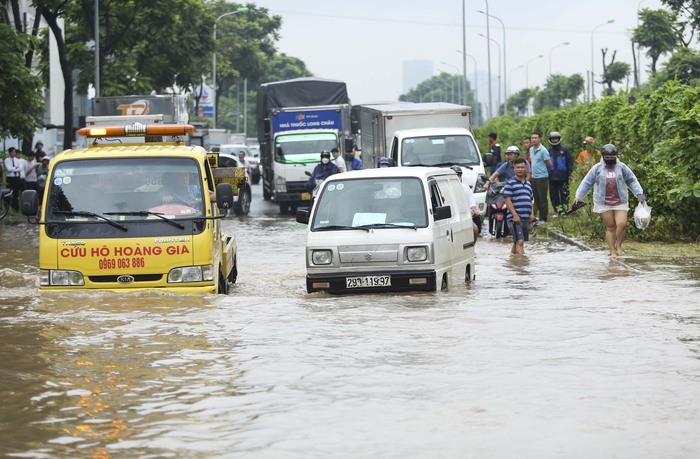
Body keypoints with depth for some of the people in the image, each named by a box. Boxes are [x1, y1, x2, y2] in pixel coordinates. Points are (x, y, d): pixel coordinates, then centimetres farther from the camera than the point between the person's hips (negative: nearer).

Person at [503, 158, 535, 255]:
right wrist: (515, 215, -18)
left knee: (517, 242, 13)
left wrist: (532, 213, 6)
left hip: (526, 218, 7)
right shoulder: (510, 183, -2)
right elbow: (507, 200, -10)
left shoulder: (528, 184, 19)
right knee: (519, 241, -16)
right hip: (515, 218, -7)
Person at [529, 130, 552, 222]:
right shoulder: (531, 150, 11)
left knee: (543, 199, -3)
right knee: (536, 199, 12)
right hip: (534, 177, 8)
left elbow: (549, 164, -7)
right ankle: (538, 217, 19)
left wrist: (542, 170, 6)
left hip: (542, 178, -8)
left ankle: (544, 218, 2)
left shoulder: (543, 150, -13)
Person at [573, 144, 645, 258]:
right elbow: (586, 183, 9)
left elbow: (632, 181, 13)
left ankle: (618, 245, 10)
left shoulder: (622, 167, 8)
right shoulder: (597, 168, 6)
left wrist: (639, 193, 3)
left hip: (620, 202, 0)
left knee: (622, 224, -14)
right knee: (610, 227, 0)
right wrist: (578, 196, 5)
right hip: (604, 203, 0)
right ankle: (613, 252, 7)